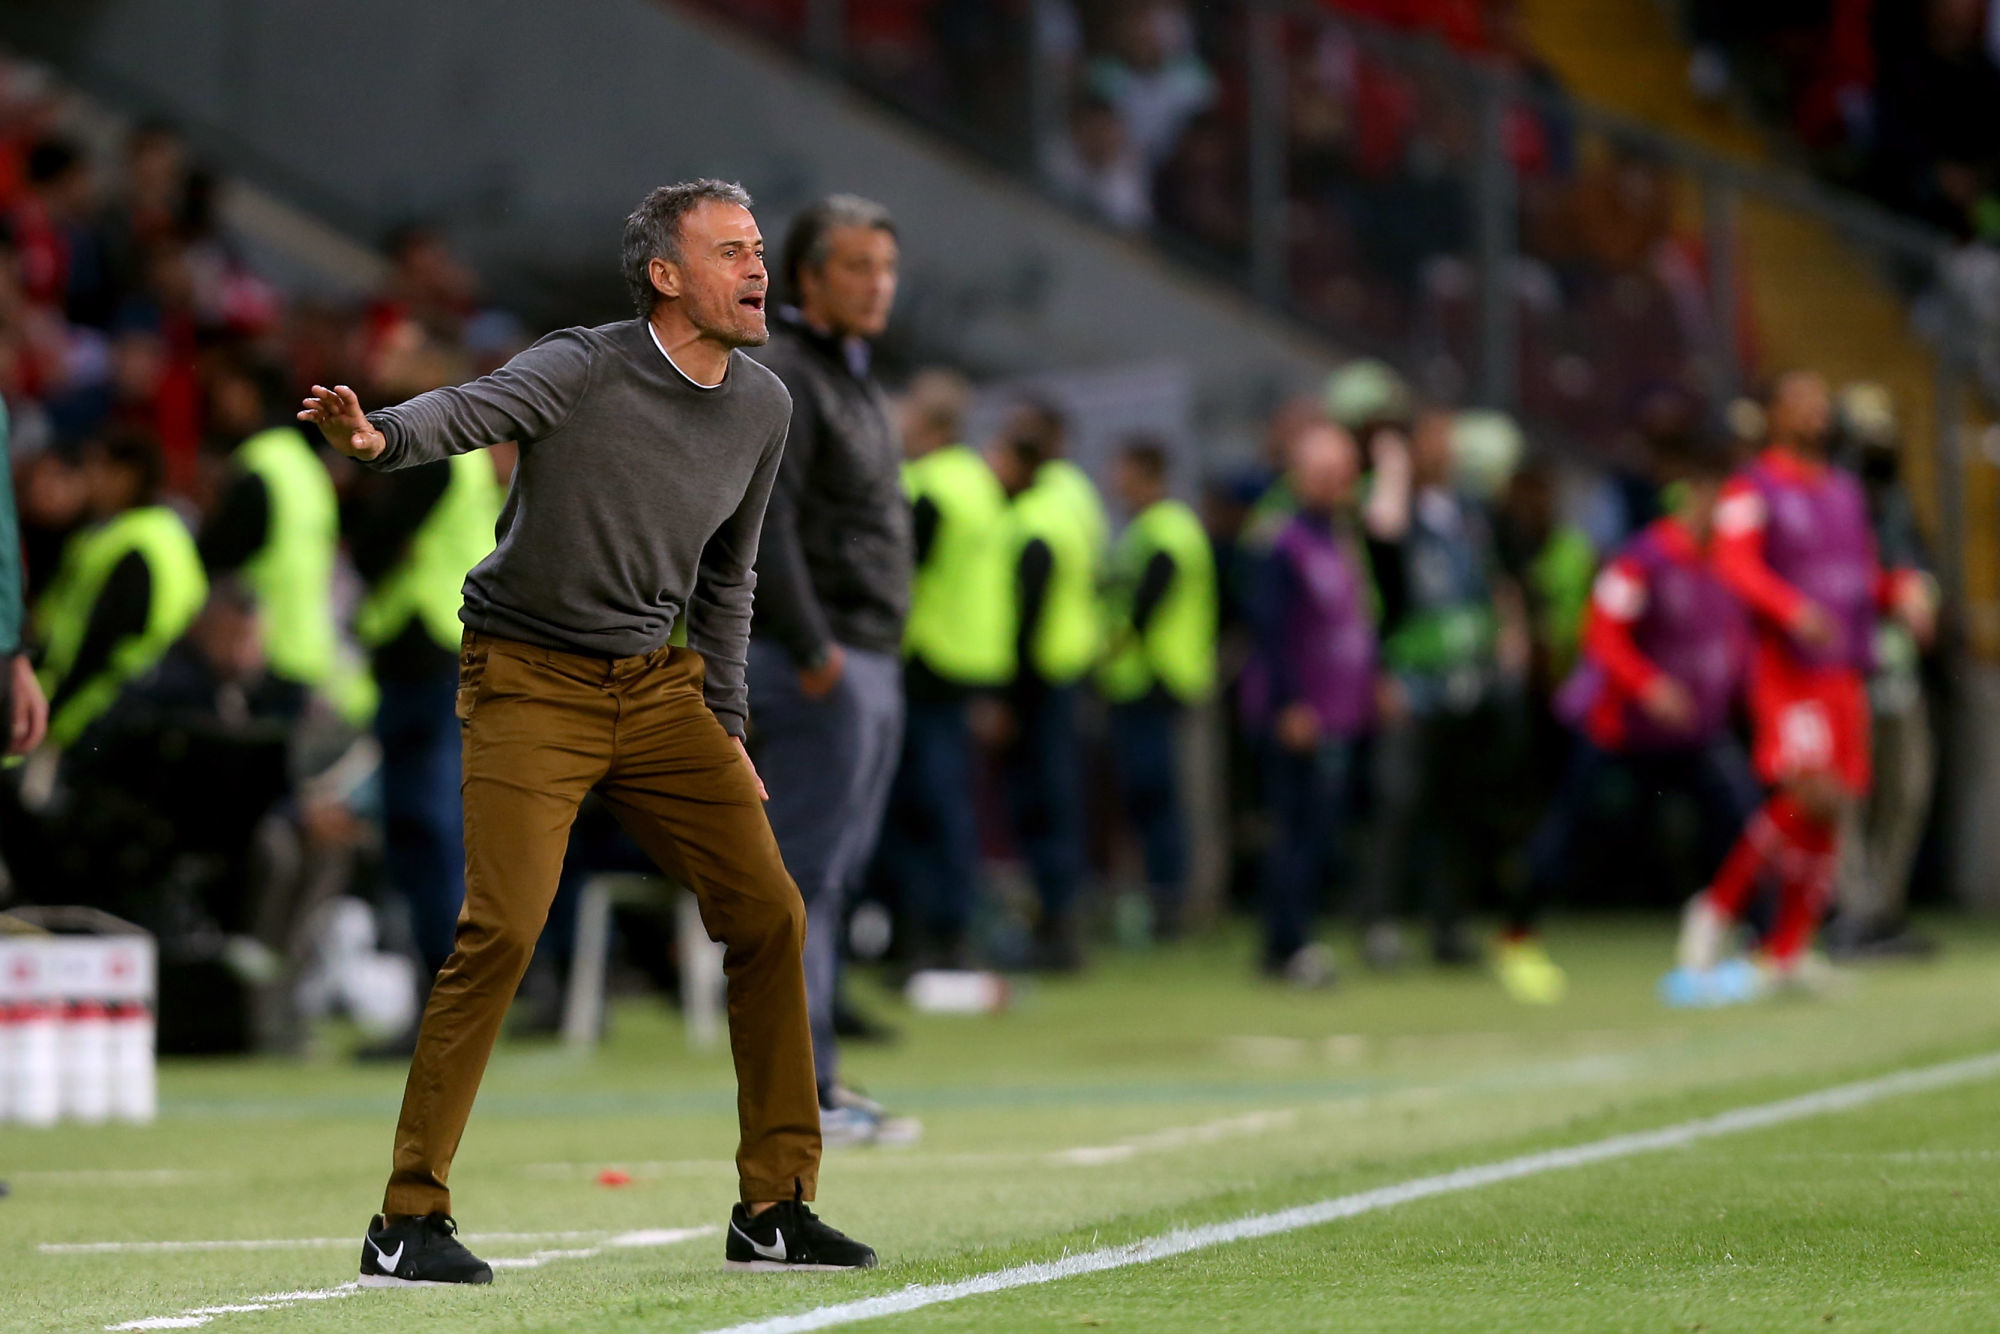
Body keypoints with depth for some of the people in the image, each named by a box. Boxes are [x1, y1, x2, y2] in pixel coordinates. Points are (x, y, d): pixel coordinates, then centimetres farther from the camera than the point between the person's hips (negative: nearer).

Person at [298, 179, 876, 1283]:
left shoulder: (762, 409, 6)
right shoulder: (584, 371, -15)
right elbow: (470, 409, -35)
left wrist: (726, 727, 16)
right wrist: (380, 435, -56)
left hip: (658, 688, 6)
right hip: (530, 684, -6)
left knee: (768, 914, 1)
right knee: (504, 926, -19)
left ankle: (774, 1210, 13)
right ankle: (408, 1222, -11)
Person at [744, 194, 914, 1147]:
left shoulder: (856, 382, 21)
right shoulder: (781, 376, -10)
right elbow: (764, 523, -19)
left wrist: (876, 650, 17)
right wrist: (813, 653, -21)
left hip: (873, 660, 10)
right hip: (820, 664, -10)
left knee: (837, 870, 10)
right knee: (806, 874, -9)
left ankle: (817, 1083, 14)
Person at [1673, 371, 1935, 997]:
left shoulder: (1846, 491, 20)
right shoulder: (1753, 491, -2)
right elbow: (1735, 564, -18)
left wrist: (1904, 590, 3)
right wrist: (1793, 608, -35)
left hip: (1845, 673, 7)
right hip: (1785, 669, -7)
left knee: (1827, 818, 3)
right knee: (1810, 795, -22)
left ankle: (1784, 956, 11)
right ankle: (1717, 910, -7)